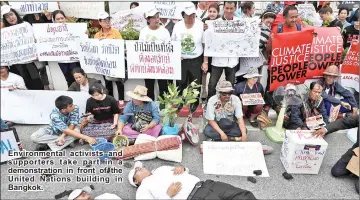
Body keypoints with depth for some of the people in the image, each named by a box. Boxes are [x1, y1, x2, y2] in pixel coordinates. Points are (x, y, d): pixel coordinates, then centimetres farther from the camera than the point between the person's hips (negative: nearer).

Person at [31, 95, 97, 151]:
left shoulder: (75, 109, -26)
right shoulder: (54, 115, -35)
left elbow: (72, 125, -23)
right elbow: (67, 131, -42)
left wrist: (62, 136, -40)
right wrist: (86, 138, -49)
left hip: (66, 131, 2)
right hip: (53, 131, -2)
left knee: (77, 131, -32)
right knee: (34, 137, -26)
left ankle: (47, 145, -24)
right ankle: (67, 141, -22)